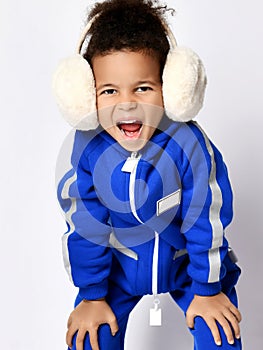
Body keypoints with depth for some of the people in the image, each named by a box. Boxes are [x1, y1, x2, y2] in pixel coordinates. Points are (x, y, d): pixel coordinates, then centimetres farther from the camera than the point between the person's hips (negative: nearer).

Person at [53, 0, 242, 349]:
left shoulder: (188, 144, -30)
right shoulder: (88, 147, -23)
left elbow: (206, 222, -17)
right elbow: (85, 226, -11)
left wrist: (207, 290, -8)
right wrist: (92, 296, -3)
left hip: (185, 258, -1)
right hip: (119, 264, 2)